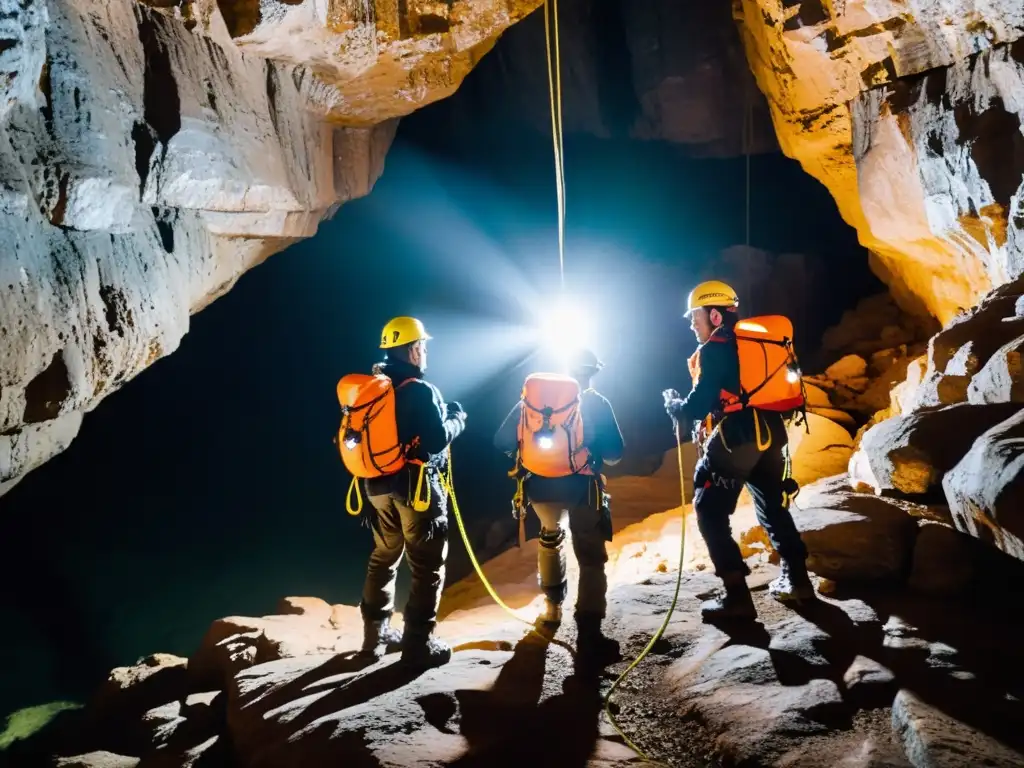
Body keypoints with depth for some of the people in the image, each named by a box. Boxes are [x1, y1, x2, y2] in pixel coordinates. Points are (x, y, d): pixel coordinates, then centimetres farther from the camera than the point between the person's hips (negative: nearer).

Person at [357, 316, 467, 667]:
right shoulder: (420, 390, -17)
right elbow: (438, 439, -20)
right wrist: (457, 418, -1)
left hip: (379, 486, 8)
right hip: (416, 487, -8)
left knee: (383, 558, 19)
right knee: (428, 567, 2)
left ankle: (375, 634, 26)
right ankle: (418, 644, 4)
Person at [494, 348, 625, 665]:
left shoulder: (533, 396, 7)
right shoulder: (596, 403, 0)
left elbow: (502, 442, 7)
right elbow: (614, 453, -3)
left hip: (540, 488, 4)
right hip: (581, 487, -4)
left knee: (550, 537, 31)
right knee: (591, 557, 2)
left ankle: (552, 605, 39)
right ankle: (589, 631, -7)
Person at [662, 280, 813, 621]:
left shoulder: (714, 349, -7)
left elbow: (700, 404, -12)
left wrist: (674, 405, 8)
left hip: (735, 440, -8)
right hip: (769, 436, 8)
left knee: (711, 515, -1)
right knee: (773, 507, 23)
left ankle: (737, 596, -4)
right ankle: (797, 580, 28)